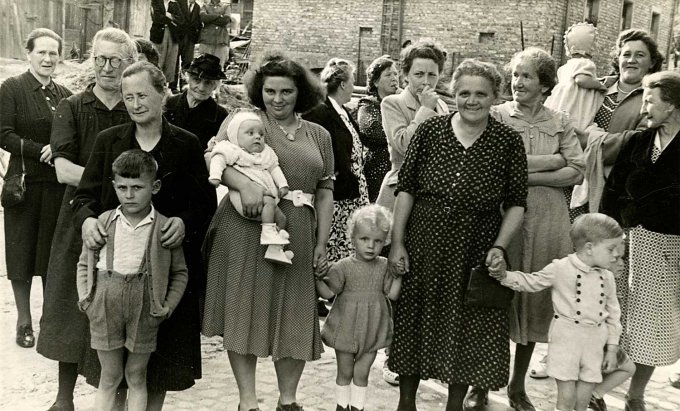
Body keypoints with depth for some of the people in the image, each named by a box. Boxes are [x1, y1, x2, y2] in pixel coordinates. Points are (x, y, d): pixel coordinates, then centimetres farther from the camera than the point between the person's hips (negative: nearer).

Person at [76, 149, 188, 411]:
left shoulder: (165, 227, -5)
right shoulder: (103, 222, -1)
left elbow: (180, 272, 3)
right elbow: (85, 263, 8)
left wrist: (169, 305, -6)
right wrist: (84, 298, -1)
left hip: (144, 310, -1)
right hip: (105, 308, 1)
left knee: (136, 377, 12)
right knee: (109, 377, 12)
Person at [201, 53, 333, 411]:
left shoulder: (319, 136, 14)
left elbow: (325, 191, 12)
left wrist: (321, 243, 5)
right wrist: (244, 183, -28)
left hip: (297, 237, 3)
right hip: (246, 230, -3)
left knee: (295, 316, 7)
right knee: (244, 312, 0)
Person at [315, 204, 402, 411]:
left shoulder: (385, 266, -1)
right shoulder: (344, 266, -10)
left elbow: (393, 295, -3)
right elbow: (329, 292, -10)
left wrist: (398, 275, -15)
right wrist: (317, 279, -23)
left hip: (372, 330, 2)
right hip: (346, 329, -2)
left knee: (361, 374, 10)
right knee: (345, 372, 12)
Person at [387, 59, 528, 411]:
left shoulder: (508, 141, -3)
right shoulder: (430, 130, -2)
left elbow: (516, 203, 0)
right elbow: (406, 188, -1)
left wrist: (499, 246, -13)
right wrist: (397, 243, -5)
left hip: (477, 247, 0)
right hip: (423, 241, 1)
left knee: (468, 327, 10)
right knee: (413, 320, 11)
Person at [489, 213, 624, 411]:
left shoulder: (607, 277, 5)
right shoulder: (560, 268, -8)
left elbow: (613, 314, 11)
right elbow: (531, 282, 1)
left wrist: (612, 348, 9)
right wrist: (505, 276, -15)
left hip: (594, 343, 4)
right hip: (566, 338, -4)